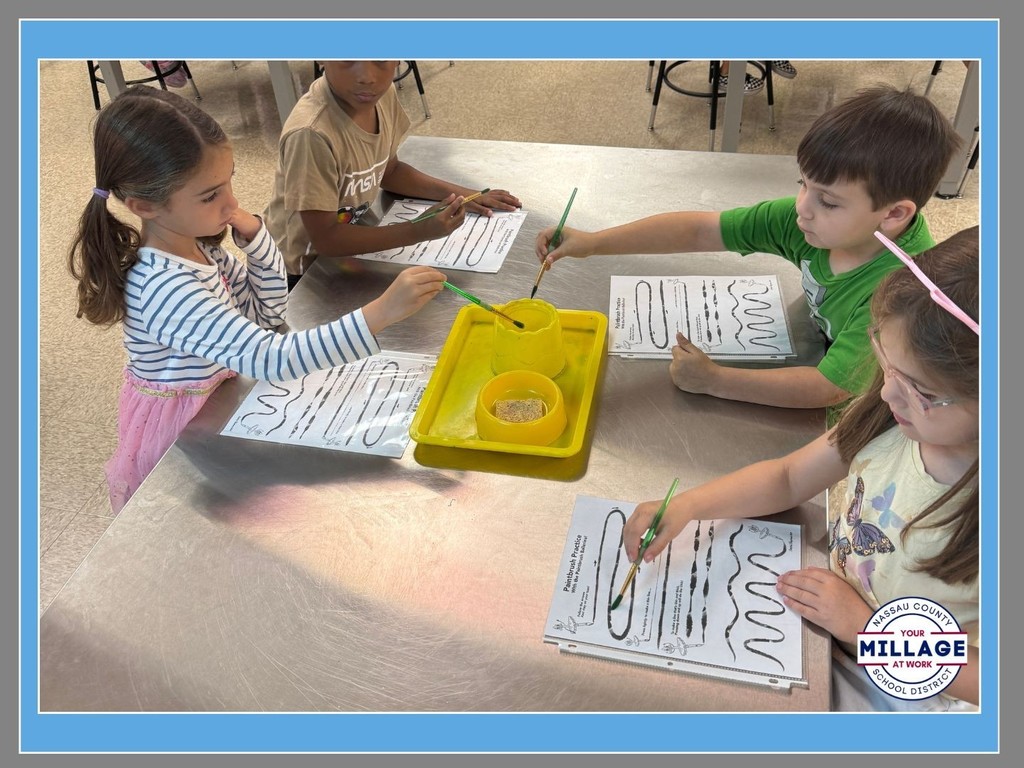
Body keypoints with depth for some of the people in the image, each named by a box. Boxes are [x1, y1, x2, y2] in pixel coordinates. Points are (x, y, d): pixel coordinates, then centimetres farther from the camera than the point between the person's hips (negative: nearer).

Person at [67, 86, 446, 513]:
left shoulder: (194, 245, -7)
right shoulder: (164, 289, -35)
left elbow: (268, 313, 2)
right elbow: (272, 360, -44)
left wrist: (255, 236, -15)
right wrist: (381, 313, -51)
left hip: (215, 406, 8)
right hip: (181, 432, -8)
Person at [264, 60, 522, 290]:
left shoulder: (382, 94, -12)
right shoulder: (312, 134, -35)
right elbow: (325, 238, -27)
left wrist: (457, 194, -5)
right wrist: (419, 231, -32)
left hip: (354, 237, 6)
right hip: (307, 268, -6)